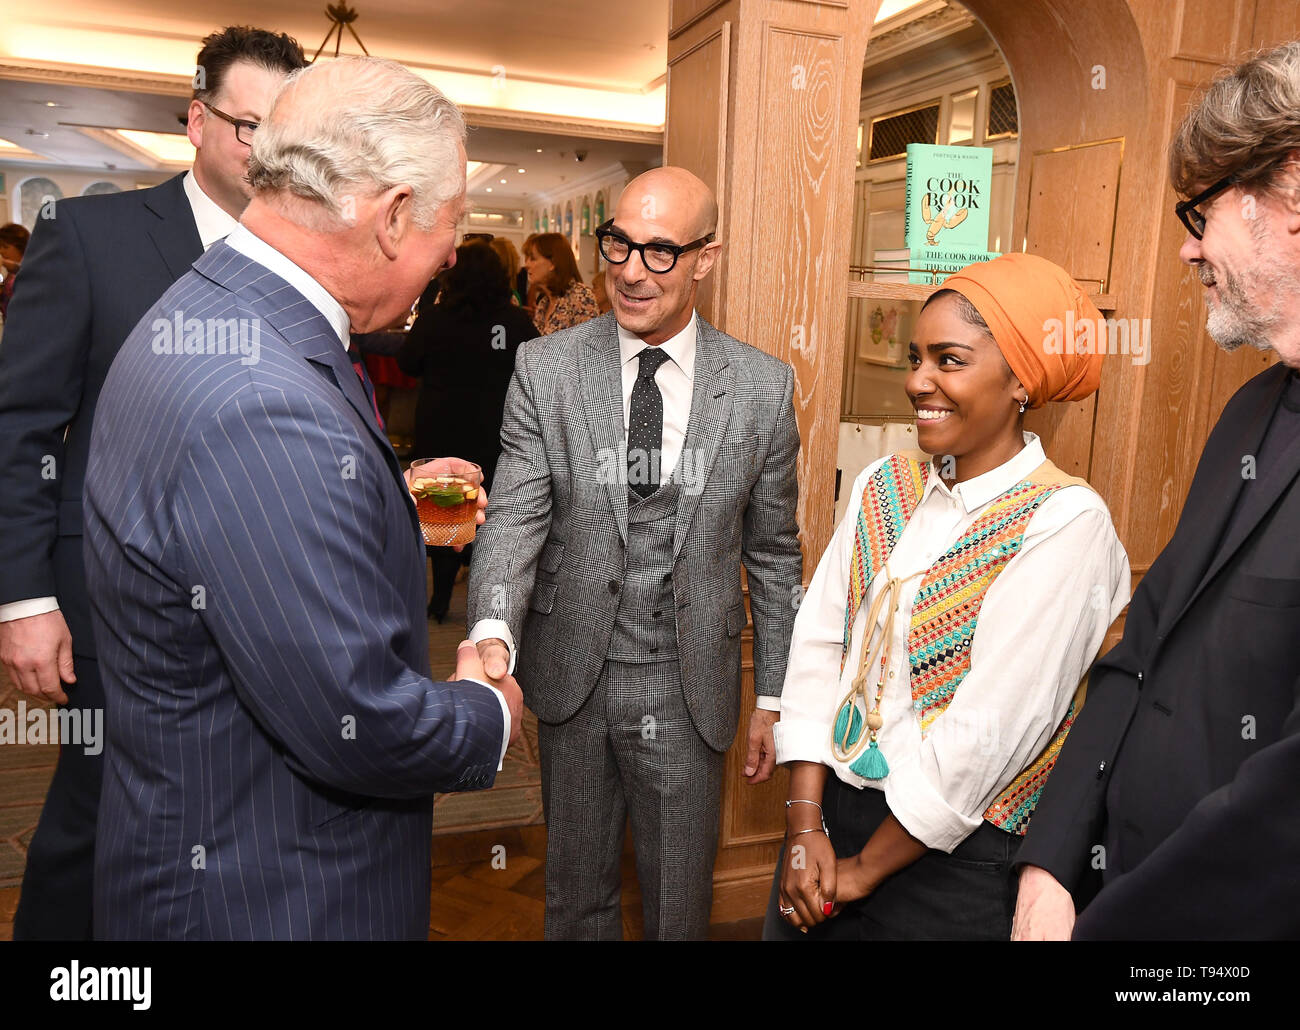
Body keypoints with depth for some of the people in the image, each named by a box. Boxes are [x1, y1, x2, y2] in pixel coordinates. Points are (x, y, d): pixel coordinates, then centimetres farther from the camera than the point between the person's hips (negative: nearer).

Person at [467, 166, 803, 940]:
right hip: (572, 676, 1)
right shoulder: (546, 369, -5)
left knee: (681, 903, 17)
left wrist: (774, 698, 4)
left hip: (689, 692, 0)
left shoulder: (764, 388, -4)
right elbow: (515, 517, -11)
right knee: (576, 891, 21)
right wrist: (493, 632, -30)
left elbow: (773, 556, 2)